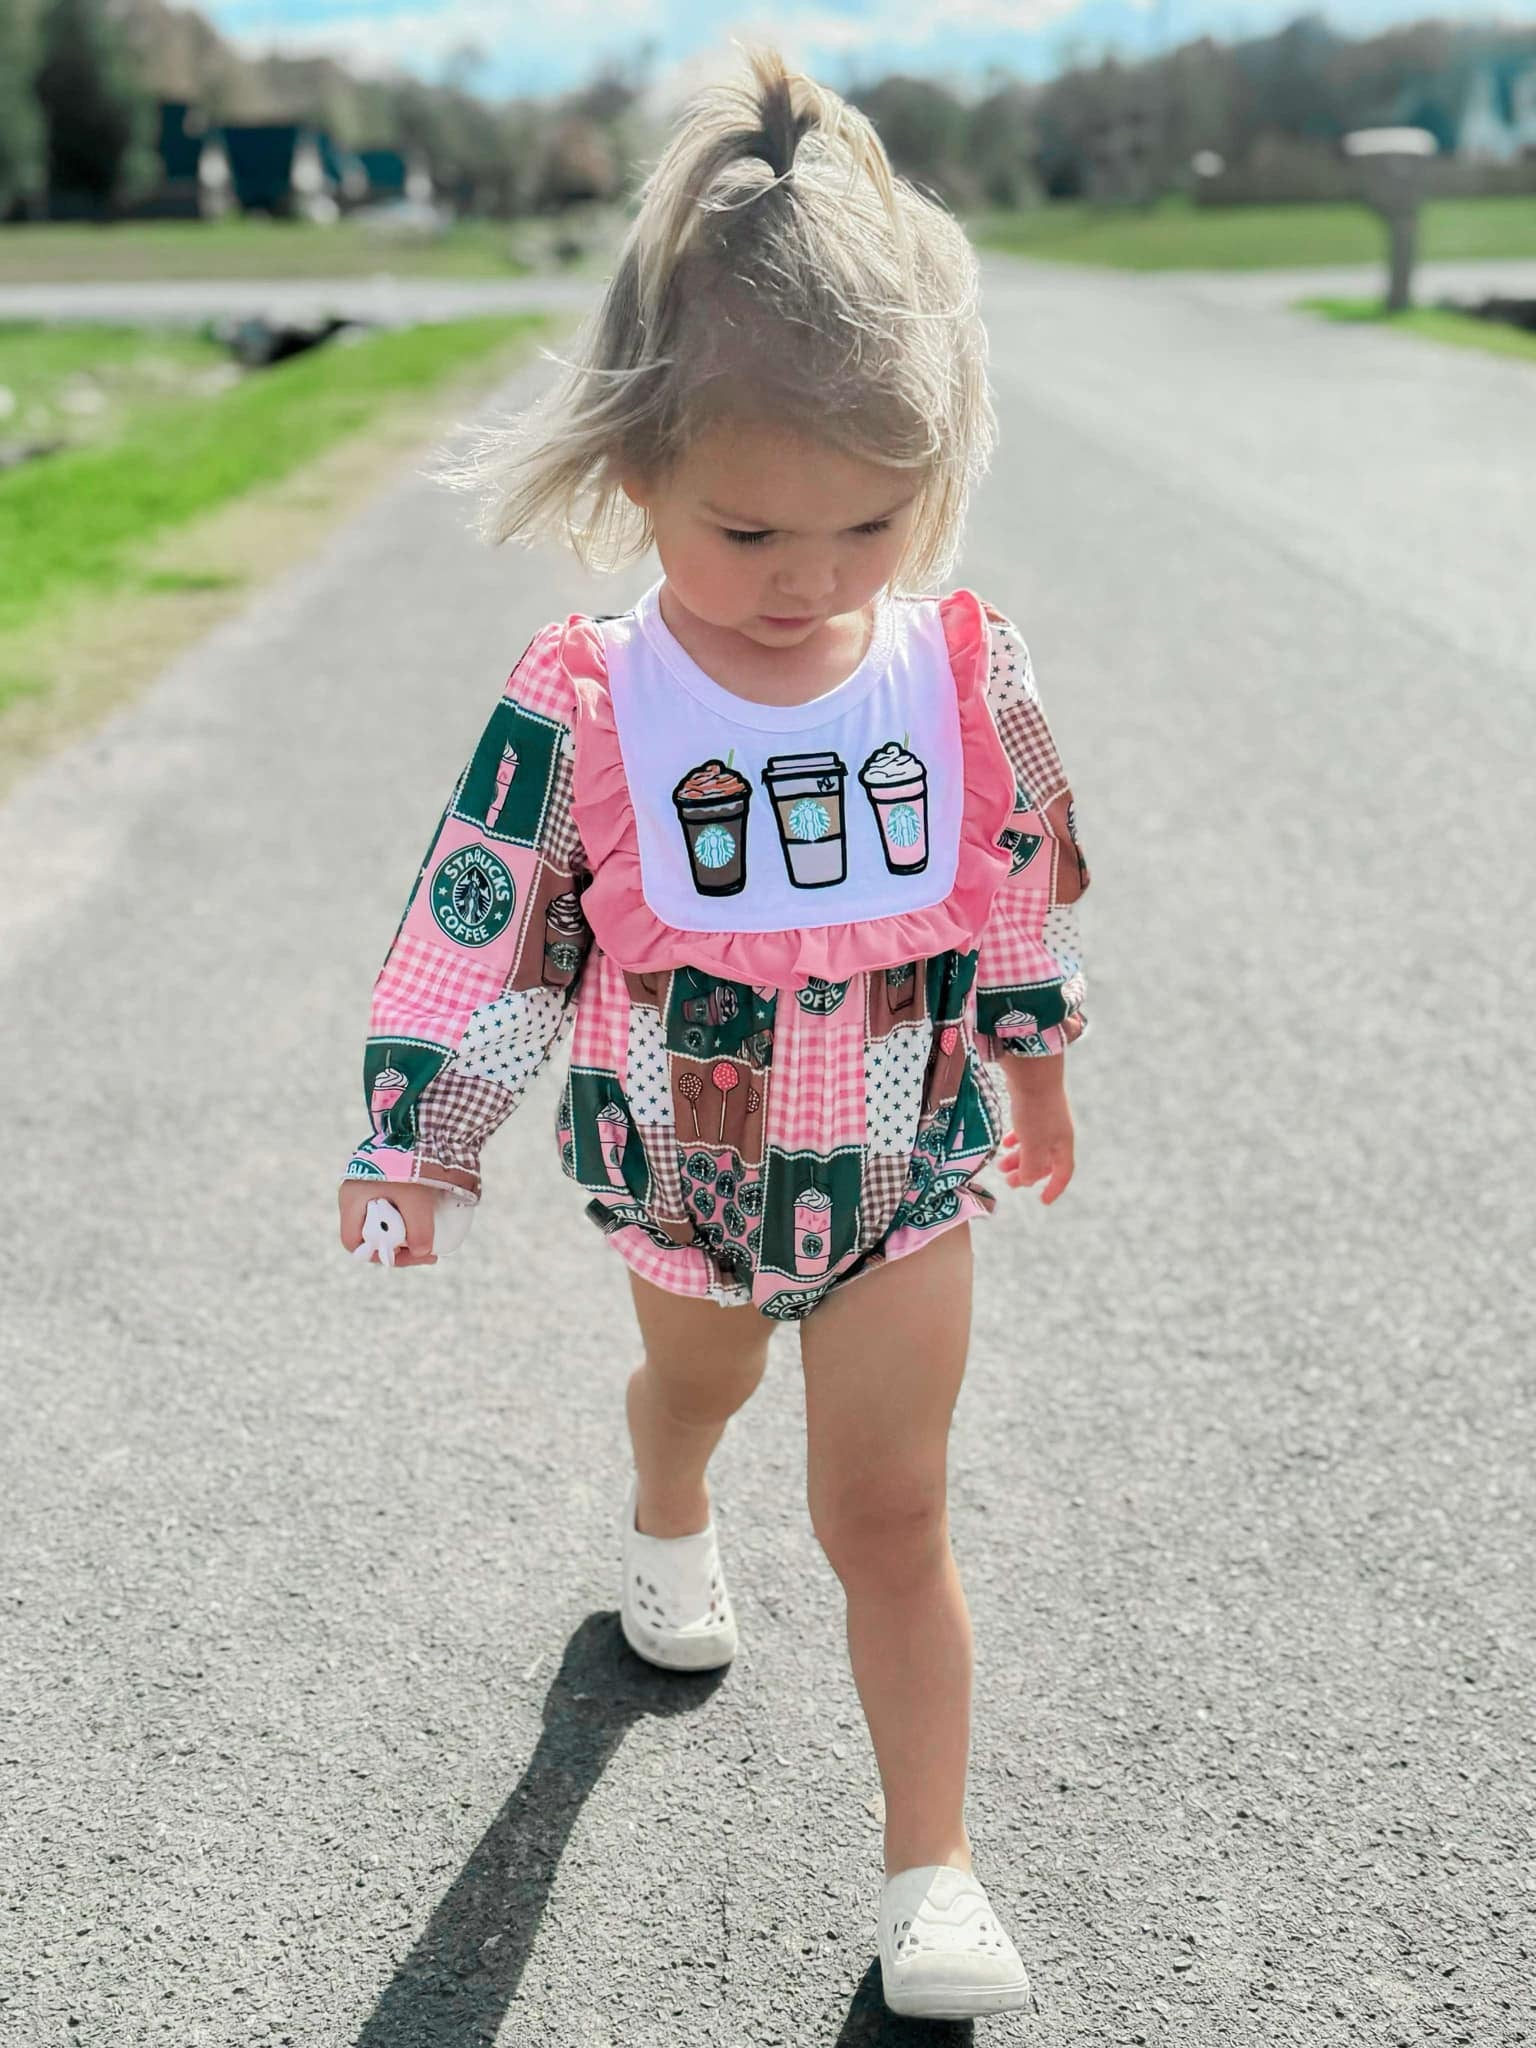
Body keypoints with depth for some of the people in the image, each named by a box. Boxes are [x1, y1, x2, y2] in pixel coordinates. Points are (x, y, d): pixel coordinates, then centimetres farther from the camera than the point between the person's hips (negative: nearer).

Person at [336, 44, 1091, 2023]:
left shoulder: (972, 671, -16)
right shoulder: (578, 709, -22)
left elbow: (1029, 882, 1)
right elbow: (477, 926, -13)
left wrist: (1037, 1065, 13)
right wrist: (409, 1145, -8)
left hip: (905, 1161, 0)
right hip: (684, 1163, 1)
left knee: (889, 1512, 3)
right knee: (697, 1373, 29)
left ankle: (930, 1865, 16)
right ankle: (667, 1523, 65)